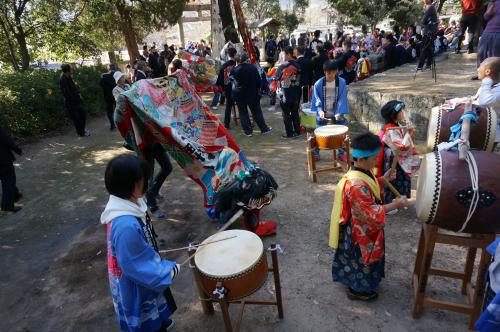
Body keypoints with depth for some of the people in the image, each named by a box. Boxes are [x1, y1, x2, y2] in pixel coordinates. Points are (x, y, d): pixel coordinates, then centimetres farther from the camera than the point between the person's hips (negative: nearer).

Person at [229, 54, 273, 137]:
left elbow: (231, 80, 2)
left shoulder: (234, 70, -10)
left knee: (243, 113, 9)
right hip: (252, 94, 1)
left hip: (239, 96, 0)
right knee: (257, 112, 10)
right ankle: (264, 129, 18)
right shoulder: (253, 68, -8)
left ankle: (248, 131, 9)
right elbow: (258, 81, -2)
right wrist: (257, 89, 13)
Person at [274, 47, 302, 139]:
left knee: (286, 114, 4)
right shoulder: (297, 65, 1)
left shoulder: (283, 66, -15)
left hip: (285, 94, -5)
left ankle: (289, 133, 8)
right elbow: (299, 78, 10)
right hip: (296, 93, 5)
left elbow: (276, 78, -3)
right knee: (295, 113, 14)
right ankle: (297, 131, 19)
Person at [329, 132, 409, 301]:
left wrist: (383, 179, 2)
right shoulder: (356, 185, -37)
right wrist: (394, 205, -25)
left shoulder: (363, 172, -5)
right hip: (361, 232, -10)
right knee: (361, 260, 13)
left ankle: (358, 283, 51)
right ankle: (357, 290, 36)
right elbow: (370, 213, -31)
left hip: (365, 228, 10)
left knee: (364, 259, 29)